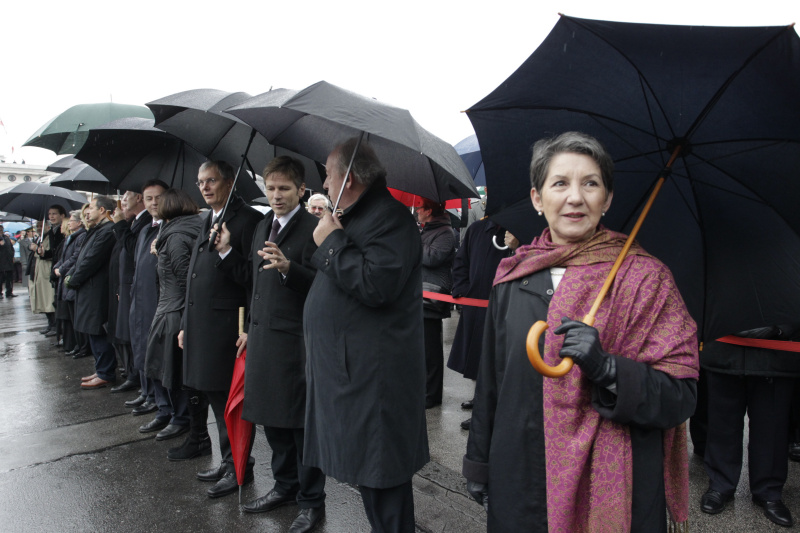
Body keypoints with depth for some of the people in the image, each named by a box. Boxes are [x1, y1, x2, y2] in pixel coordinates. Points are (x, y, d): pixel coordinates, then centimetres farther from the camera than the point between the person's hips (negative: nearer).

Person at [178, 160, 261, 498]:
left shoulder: (247, 220, -10)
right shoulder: (206, 222, 17)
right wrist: (186, 324, 19)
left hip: (226, 327, -9)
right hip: (201, 326, 9)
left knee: (230, 399, 1)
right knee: (215, 397, 17)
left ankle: (239, 467, 17)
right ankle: (228, 461, 31)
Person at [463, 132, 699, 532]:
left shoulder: (645, 277, -8)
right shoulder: (512, 277, 0)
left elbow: (681, 397, -10)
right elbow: (491, 377, 7)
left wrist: (608, 370, -28)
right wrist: (479, 461, 12)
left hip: (612, 486, -2)